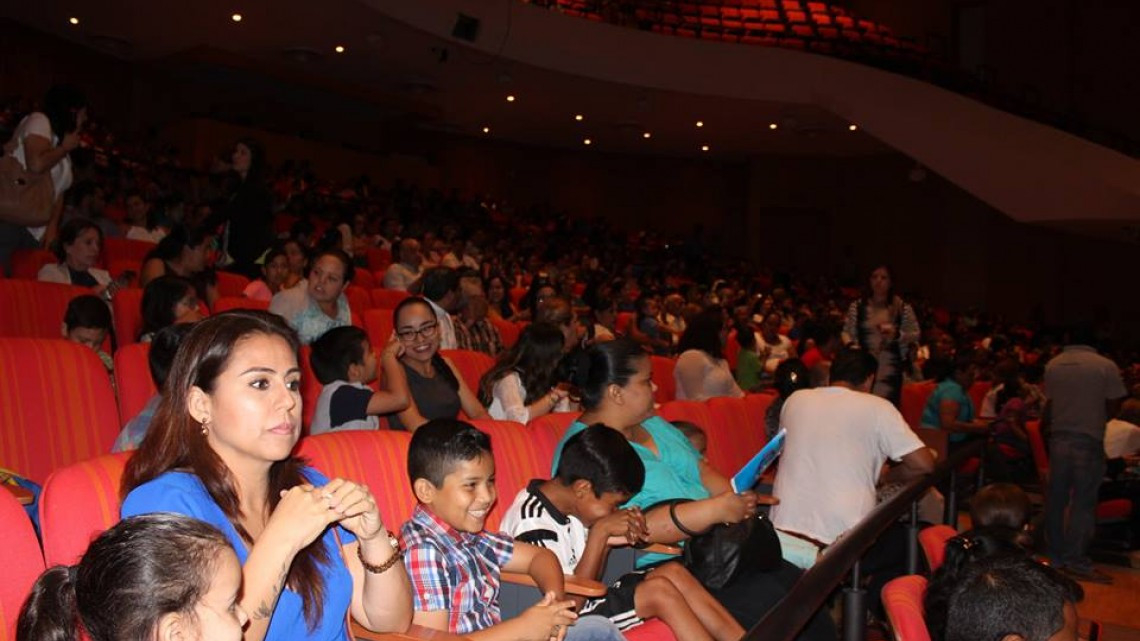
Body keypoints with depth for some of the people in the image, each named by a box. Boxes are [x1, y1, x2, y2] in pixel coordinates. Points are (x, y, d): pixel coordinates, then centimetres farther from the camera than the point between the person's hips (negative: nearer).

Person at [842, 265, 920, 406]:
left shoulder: (903, 308, 5)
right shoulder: (857, 307, 5)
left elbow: (916, 334, 7)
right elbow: (847, 332, 9)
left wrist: (896, 333, -11)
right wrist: (851, 345, -11)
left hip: (890, 368, 0)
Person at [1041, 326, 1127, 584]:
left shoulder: (1053, 365, 3)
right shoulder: (1106, 366, -8)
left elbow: (1049, 403, 5)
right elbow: (1114, 406, -5)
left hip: (1059, 437, 4)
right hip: (1089, 439, -4)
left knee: (1056, 497, 12)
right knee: (1083, 501, -1)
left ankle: (1056, 555, 20)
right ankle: (1077, 562, 0)